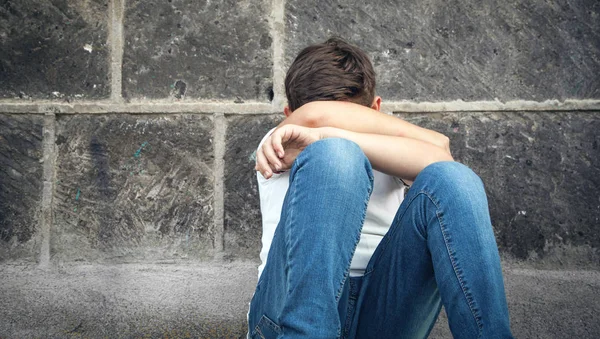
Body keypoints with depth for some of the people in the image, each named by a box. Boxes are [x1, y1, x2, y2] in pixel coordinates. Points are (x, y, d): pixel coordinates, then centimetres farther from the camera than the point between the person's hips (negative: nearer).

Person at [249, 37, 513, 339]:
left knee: (450, 178, -19)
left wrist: (323, 137, -12)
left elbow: (439, 157, -6)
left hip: (383, 315, 2)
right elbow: (315, 116, -6)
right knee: (333, 155, -24)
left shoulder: (392, 160, 21)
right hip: (293, 303, -1)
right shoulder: (279, 145, 19)